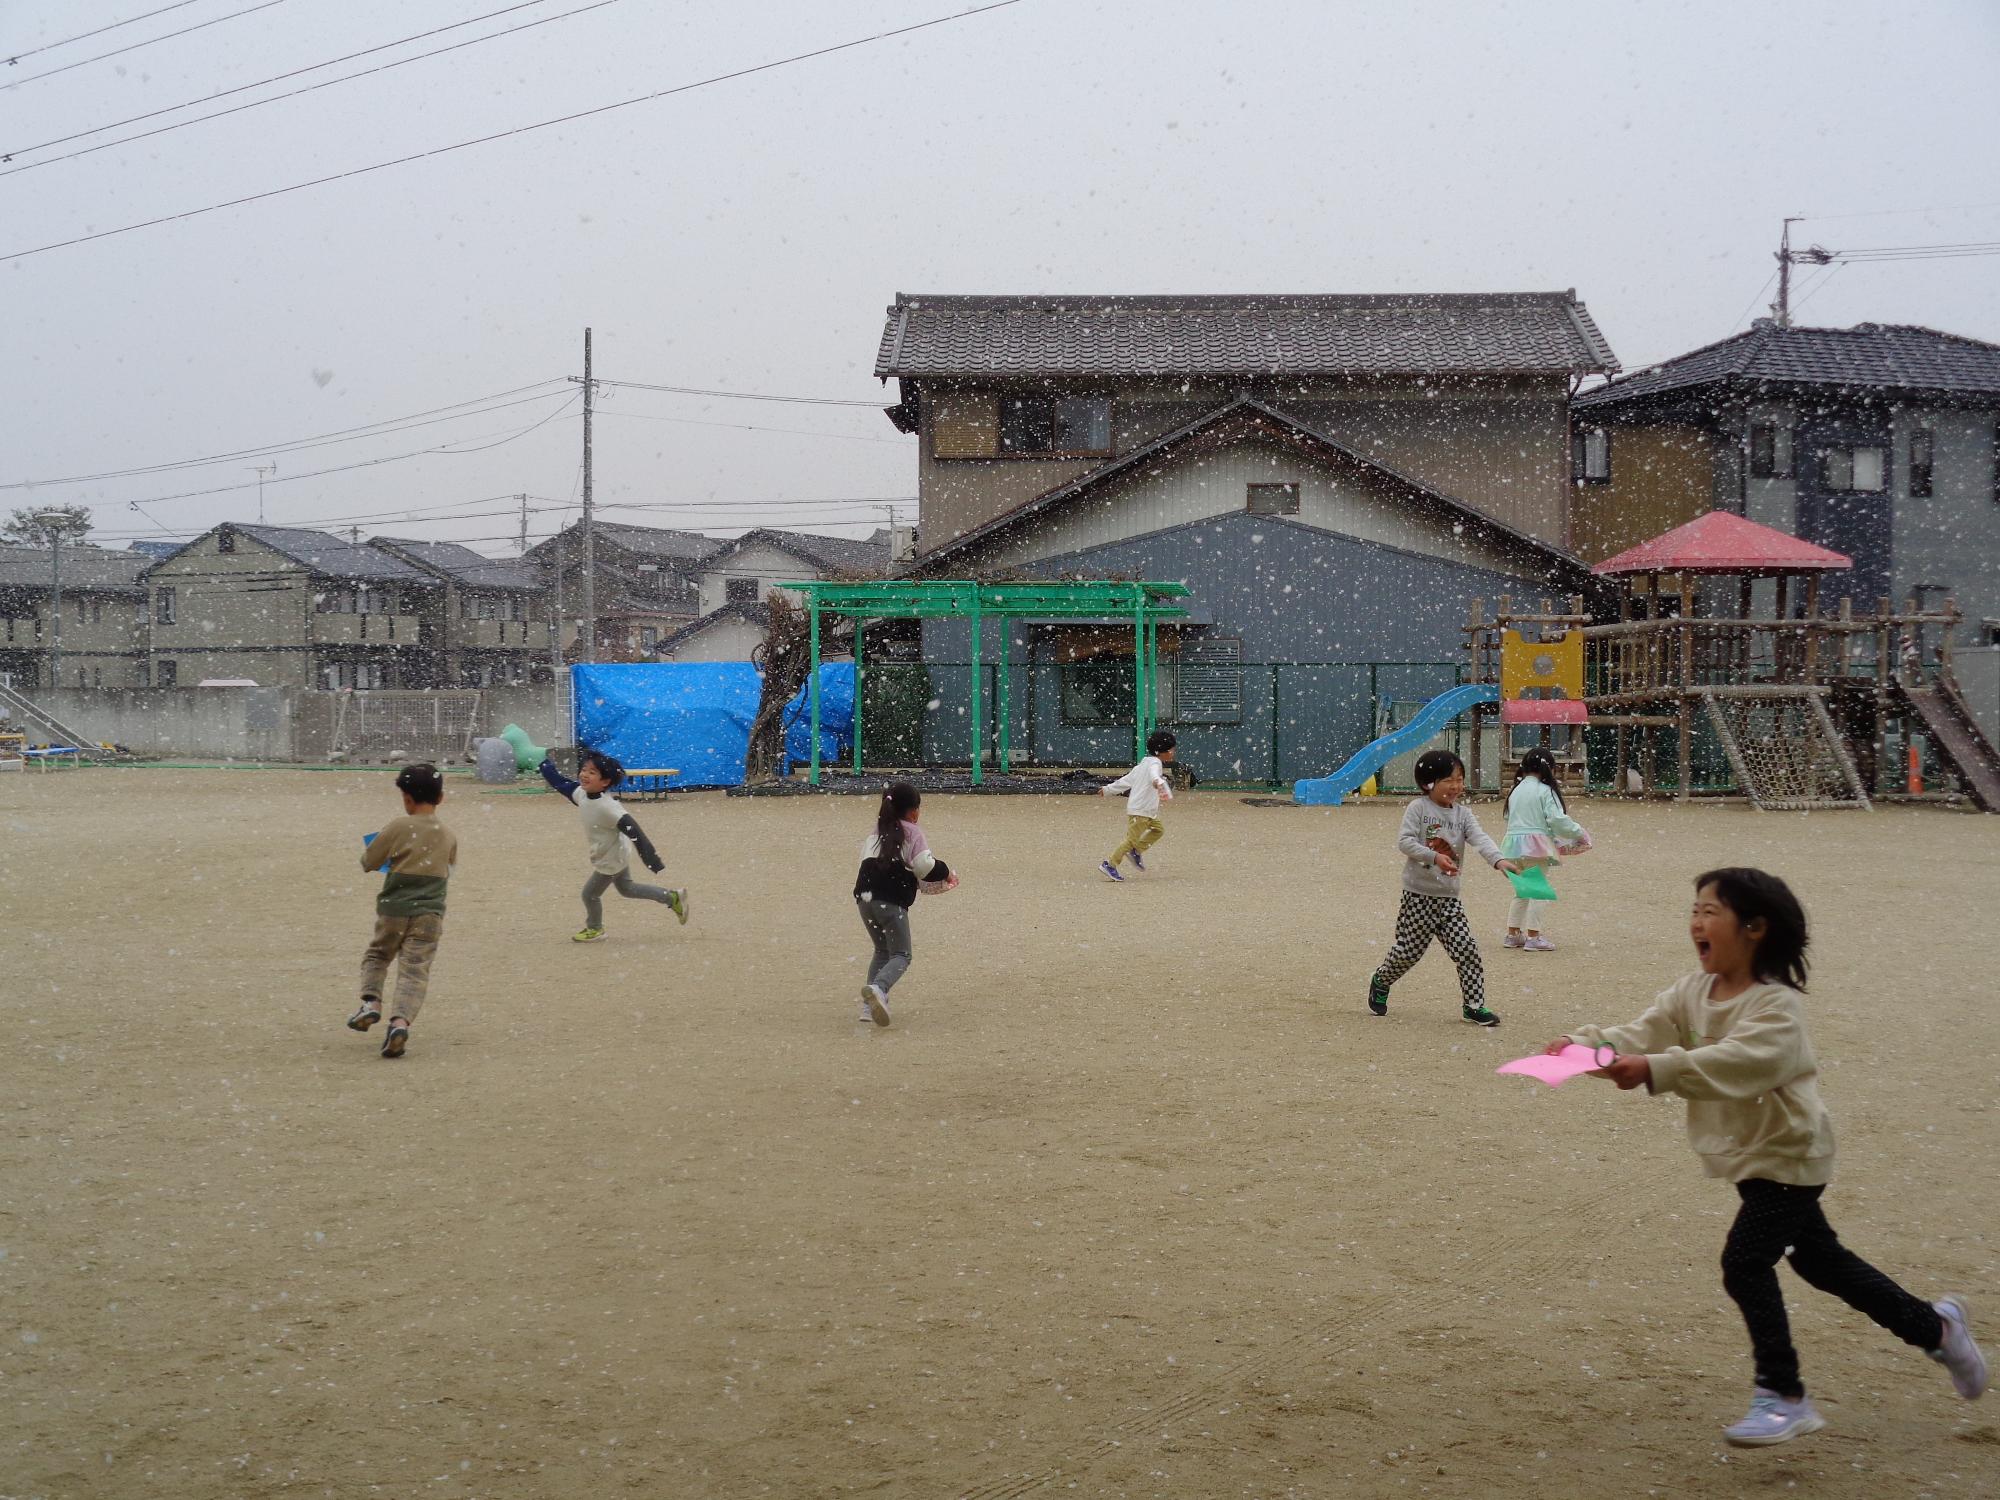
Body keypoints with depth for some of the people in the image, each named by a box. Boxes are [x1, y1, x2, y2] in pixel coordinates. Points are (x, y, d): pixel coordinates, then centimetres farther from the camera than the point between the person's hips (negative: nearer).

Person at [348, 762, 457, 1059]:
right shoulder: (449, 836, 6)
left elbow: (369, 863, 3)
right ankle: (401, 1020, -25)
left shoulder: (398, 827, -5)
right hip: (430, 913, 1)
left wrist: (365, 849, 23)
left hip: (394, 909, -1)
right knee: (415, 971, -4)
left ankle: (371, 1001, 2)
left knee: (376, 956, 23)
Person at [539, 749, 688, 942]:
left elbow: (632, 829, -37)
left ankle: (594, 930, 38)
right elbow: (560, 783, 6)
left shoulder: (606, 807, -36)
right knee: (626, 888, 26)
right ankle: (673, 898, 32)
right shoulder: (581, 794, -12)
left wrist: (651, 858, -39)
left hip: (610, 860, -9)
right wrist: (544, 764, 6)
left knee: (590, 894, 11)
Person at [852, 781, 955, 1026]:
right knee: (901, 955, 0)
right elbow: (925, 865, -9)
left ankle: (870, 1005, 8)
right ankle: (878, 988, -30)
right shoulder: (912, 832, 2)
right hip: (891, 901, -6)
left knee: (882, 951, 21)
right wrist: (946, 873, 10)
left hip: (864, 897, 6)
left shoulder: (877, 831, 22)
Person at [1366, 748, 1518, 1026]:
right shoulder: (1419, 808, -6)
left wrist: (1498, 859, -28)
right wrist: (1434, 857, -27)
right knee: (1408, 951, 3)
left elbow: (1480, 839, -9)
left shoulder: (1463, 813, 6)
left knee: (1467, 950, -4)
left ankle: (1473, 1005, 6)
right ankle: (1380, 983, 31)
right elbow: (1404, 840, -15)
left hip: (1448, 896, 4)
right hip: (1418, 893, -4)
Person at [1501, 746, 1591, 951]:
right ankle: (1533, 936, -3)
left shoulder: (1516, 791, 14)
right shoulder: (1545, 791, -8)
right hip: (1536, 844, -7)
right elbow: (1557, 820, -17)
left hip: (1513, 842, 7)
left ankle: (1512, 934, 18)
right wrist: (1579, 833, -2)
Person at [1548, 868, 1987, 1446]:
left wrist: (1655, 1069, -53)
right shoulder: (1691, 994, -1)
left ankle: (1783, 1398, -1)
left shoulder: (1777, 1005, -25)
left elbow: (1733, 1062, -41)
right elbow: (1640, 1036, -11)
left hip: (1788, 1156, -9)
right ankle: (1933, 1325, 39)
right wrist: (1583, 1044, -29)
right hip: (1750, 1156, 9)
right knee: (1819, 1258, 20)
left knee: (1746, 1262, -14)